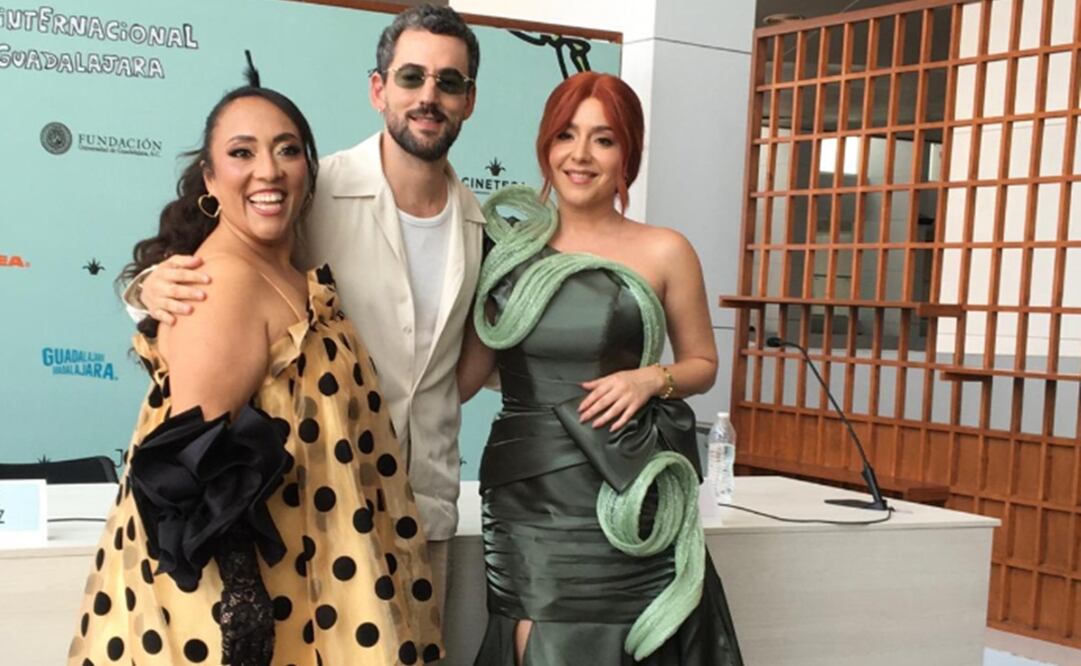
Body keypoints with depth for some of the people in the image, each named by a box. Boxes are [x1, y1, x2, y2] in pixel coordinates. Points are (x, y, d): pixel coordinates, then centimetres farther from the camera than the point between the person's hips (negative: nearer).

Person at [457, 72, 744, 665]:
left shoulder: (663, 252, 0)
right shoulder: (509, 249, 5)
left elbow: (702, 364, 10)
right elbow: (465, 373, 7)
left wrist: (651, 378, -10)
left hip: (626, 496, -1)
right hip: (528, 495, 1)